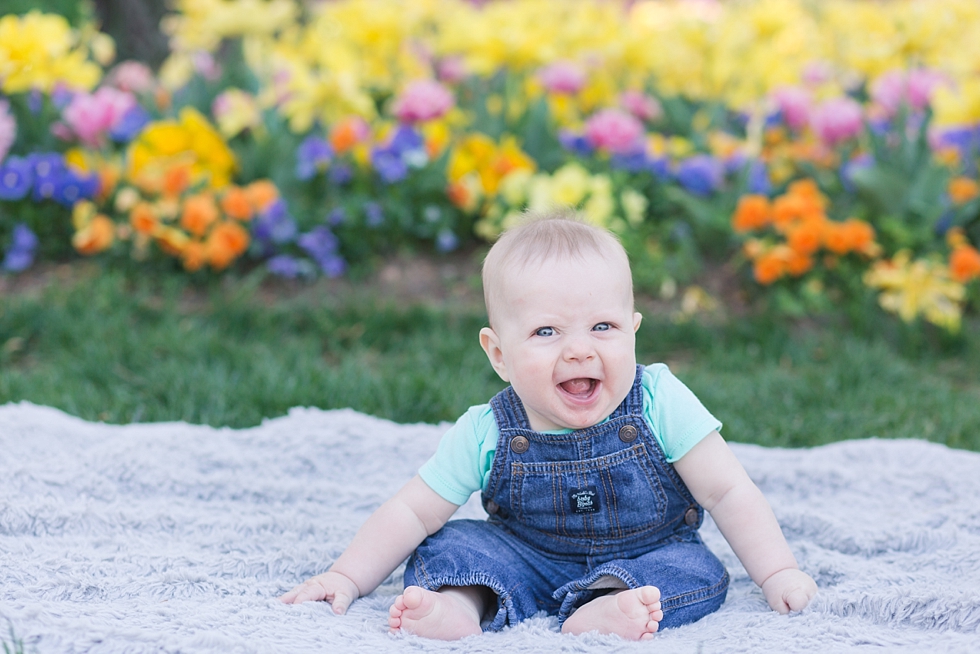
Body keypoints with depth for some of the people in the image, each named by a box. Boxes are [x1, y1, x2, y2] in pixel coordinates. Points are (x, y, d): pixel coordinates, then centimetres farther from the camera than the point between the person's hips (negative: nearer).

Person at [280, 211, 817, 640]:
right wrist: (346, 578, -15)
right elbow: (412, 513, -10)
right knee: (454, 544, -16)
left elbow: (728, 492, -14)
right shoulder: (486, 434, -18)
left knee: (694, 570, -27)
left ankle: (598, 613, -45)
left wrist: (778, 573, -17)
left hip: (646, 555, 0)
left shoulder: (660, 403, -20)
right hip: (528, 559, 1)